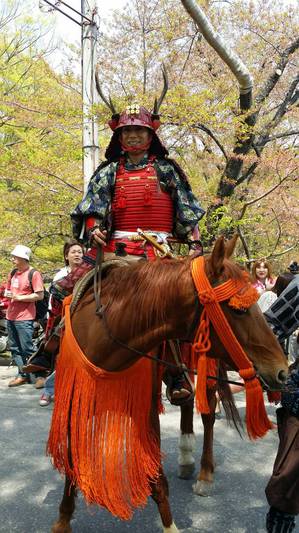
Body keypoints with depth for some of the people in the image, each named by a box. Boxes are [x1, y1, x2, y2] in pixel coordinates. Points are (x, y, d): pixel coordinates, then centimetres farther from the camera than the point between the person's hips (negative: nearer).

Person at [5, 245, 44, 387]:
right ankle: (22, 375, 22)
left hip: (25, 318, -8)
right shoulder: (13, 273, 12)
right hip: (11, 316, 8)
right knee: (15, 348, 12)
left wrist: (20, 298, -18)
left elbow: (40, 295, -14)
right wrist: (7, 293, 3)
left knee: (27, 349, -4)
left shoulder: (33, 274, -10)